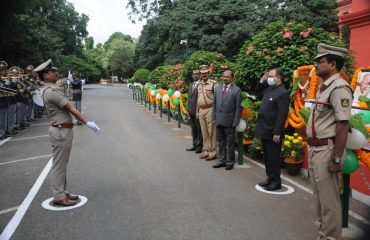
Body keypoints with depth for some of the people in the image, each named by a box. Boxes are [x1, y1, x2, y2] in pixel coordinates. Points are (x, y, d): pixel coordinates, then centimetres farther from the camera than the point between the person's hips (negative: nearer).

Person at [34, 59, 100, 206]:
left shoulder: (52, 90, 14)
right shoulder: (51, 92, -18)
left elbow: (68, 109, 10)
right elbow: (72, 109, -17)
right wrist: (87, 123, -12)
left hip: (63, 130, 10)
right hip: (61, 131, -10)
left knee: (62, 164, 16)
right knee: (59, 165, -1)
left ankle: (62, 192, 27)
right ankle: (59, 197, 9)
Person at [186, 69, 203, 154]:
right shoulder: (191, 85, 15)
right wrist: (188, 108, 16)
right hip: (191, 110, 8)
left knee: (199, 129, 2)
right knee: (193, 128, 15)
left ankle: (199, 146, 12)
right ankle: (195, 145, 26)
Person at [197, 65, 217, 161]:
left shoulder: (213, 84, -10)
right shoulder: (199, 85, 14)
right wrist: (197, 111, 16)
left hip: (210, 110, -7)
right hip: (201, 110, 7)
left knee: (211, 132, -1)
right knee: (204, 132, 13)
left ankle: (212, 152, 8)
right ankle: (206, 151, 24)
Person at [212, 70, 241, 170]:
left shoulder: (236, 90, -5)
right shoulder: (217, 88, 9)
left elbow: (238, 107, -7)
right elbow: (214, 104, 12)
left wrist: (236, 121, -10)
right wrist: (213, 117, 6)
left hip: (229, 121, -5)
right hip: (218, 120, 5)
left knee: (230, 143, 5)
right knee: (220, 141, 13)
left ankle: (230, 162, 16)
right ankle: (222, 160, 24)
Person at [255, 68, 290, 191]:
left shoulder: (282, 93, -16)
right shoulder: (269, 89, 9)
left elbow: (282, 115, -20)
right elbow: (257, 93, 29)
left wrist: (277, 133, -22)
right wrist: (261, 81, 12)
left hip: (273, 132, -9)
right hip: (265, 130, 9)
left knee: (273, 158, 3)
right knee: (267, 157, 17)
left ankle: (276, 182, 15)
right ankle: (270, 178, 29)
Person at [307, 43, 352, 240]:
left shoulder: (339, 88, -17)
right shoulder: (323, 87, 13)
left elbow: (343, 126, -21)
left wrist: (337, 159, -21)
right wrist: (312, 149, 17)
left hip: (327, 150, -10)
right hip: (315, 148, 10)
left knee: (329, 199, 3)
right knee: (319, 196, 20)